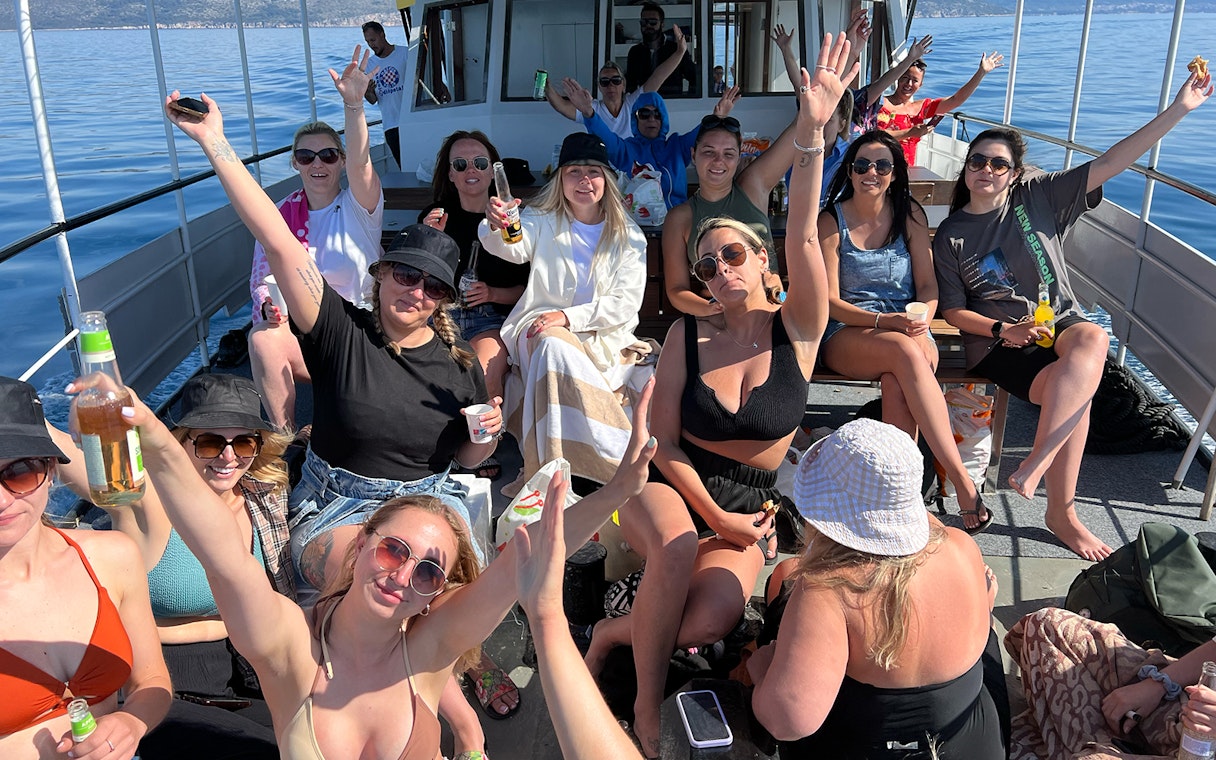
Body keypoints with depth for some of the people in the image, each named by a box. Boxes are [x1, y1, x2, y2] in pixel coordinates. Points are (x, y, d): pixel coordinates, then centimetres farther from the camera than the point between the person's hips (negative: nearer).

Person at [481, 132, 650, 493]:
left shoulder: (629, 236, 11)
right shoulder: (542, 222, 10)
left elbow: (626, 303, 0)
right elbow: (514, 248, -13)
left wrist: (569, 316, -15)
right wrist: (496, 227, -38)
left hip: (607, 338, 1)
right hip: (544, 329, -1)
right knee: (555, 346, -37)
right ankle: (620, 464, -36)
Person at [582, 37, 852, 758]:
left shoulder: (797, 328, -4)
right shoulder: (688, 334, -2)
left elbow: (803, 236, -21)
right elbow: (665, 440, -2)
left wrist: (813, 131, -34)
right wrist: (714, 517, -12)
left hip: (753, 502, 0)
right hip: (674, 487, 0)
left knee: (708, 621, -29)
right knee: (679, 549, -37)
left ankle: (618, 629, 4)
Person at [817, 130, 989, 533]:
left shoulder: (909, 214, 9)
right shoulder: (831, 221, 1)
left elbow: (928, 284, 7)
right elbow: (830, 301, -4)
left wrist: (921, 319, -16)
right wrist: (885, 321, -19)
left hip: (908, 330, 2)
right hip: (847, 336, -2)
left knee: (897, 381, -36)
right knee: (905, 352, -37)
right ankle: (962, 480, -37)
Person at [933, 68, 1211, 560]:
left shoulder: (1039, 197, 3)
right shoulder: (951, 237, 1)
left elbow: (1111, 162, -4)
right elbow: (952, 310, 1)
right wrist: (1002, 329, -16)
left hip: (1059, 322, 2)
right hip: (995, 343, -2)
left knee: (1093, 340, -36)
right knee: (1074, 392, -29)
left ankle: (1036, 463, -36)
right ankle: (1062, 512, -18)